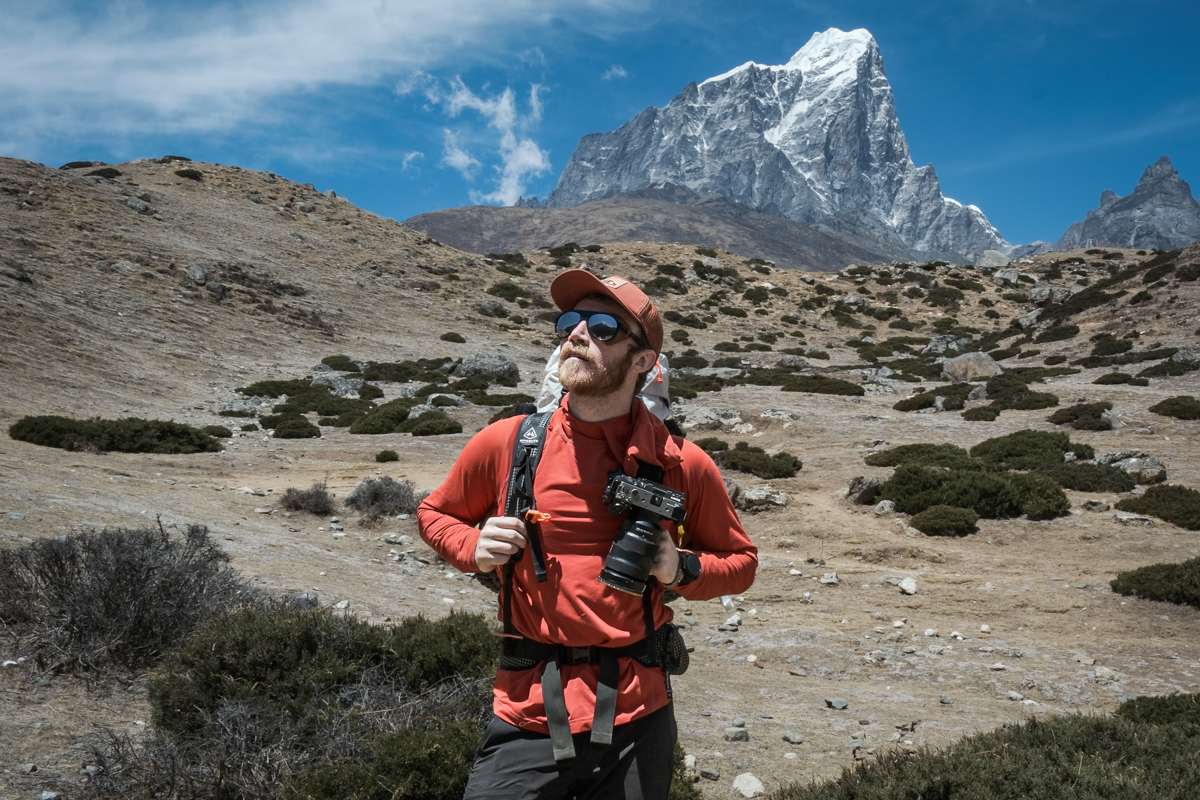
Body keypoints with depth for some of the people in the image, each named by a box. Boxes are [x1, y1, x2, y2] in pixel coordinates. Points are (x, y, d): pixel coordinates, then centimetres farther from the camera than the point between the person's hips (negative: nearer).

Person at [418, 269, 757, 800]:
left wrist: (683, 570, -10)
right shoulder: (505, 444, -3)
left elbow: (741, 561, 10)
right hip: (527, 717, 0)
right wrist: (473, 548, -6)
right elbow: (435, 514, 15)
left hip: (636, 721, 1)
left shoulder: (682, 466, -4)